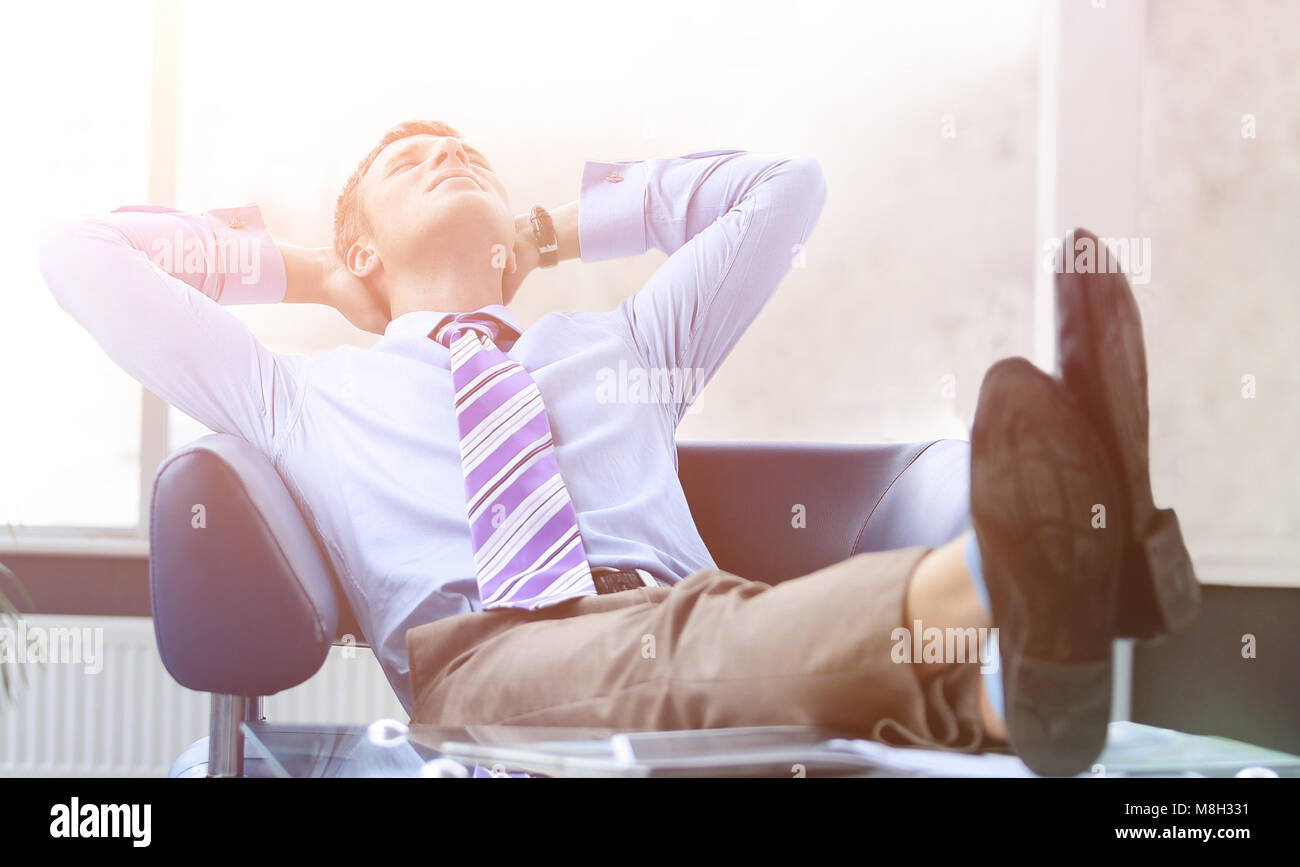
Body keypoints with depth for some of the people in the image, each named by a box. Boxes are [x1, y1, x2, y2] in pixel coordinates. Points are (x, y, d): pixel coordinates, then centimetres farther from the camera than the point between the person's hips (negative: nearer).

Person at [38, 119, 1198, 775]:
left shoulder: (622, 345, 35)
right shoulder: (302, 393, 28)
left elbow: (785, 186, 38)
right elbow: (80, 252, 27)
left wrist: (564, 227, 40)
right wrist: (297, 272, 34)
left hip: (694, 619, 4)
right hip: (480, 653, -3)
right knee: (677, 651, -41)